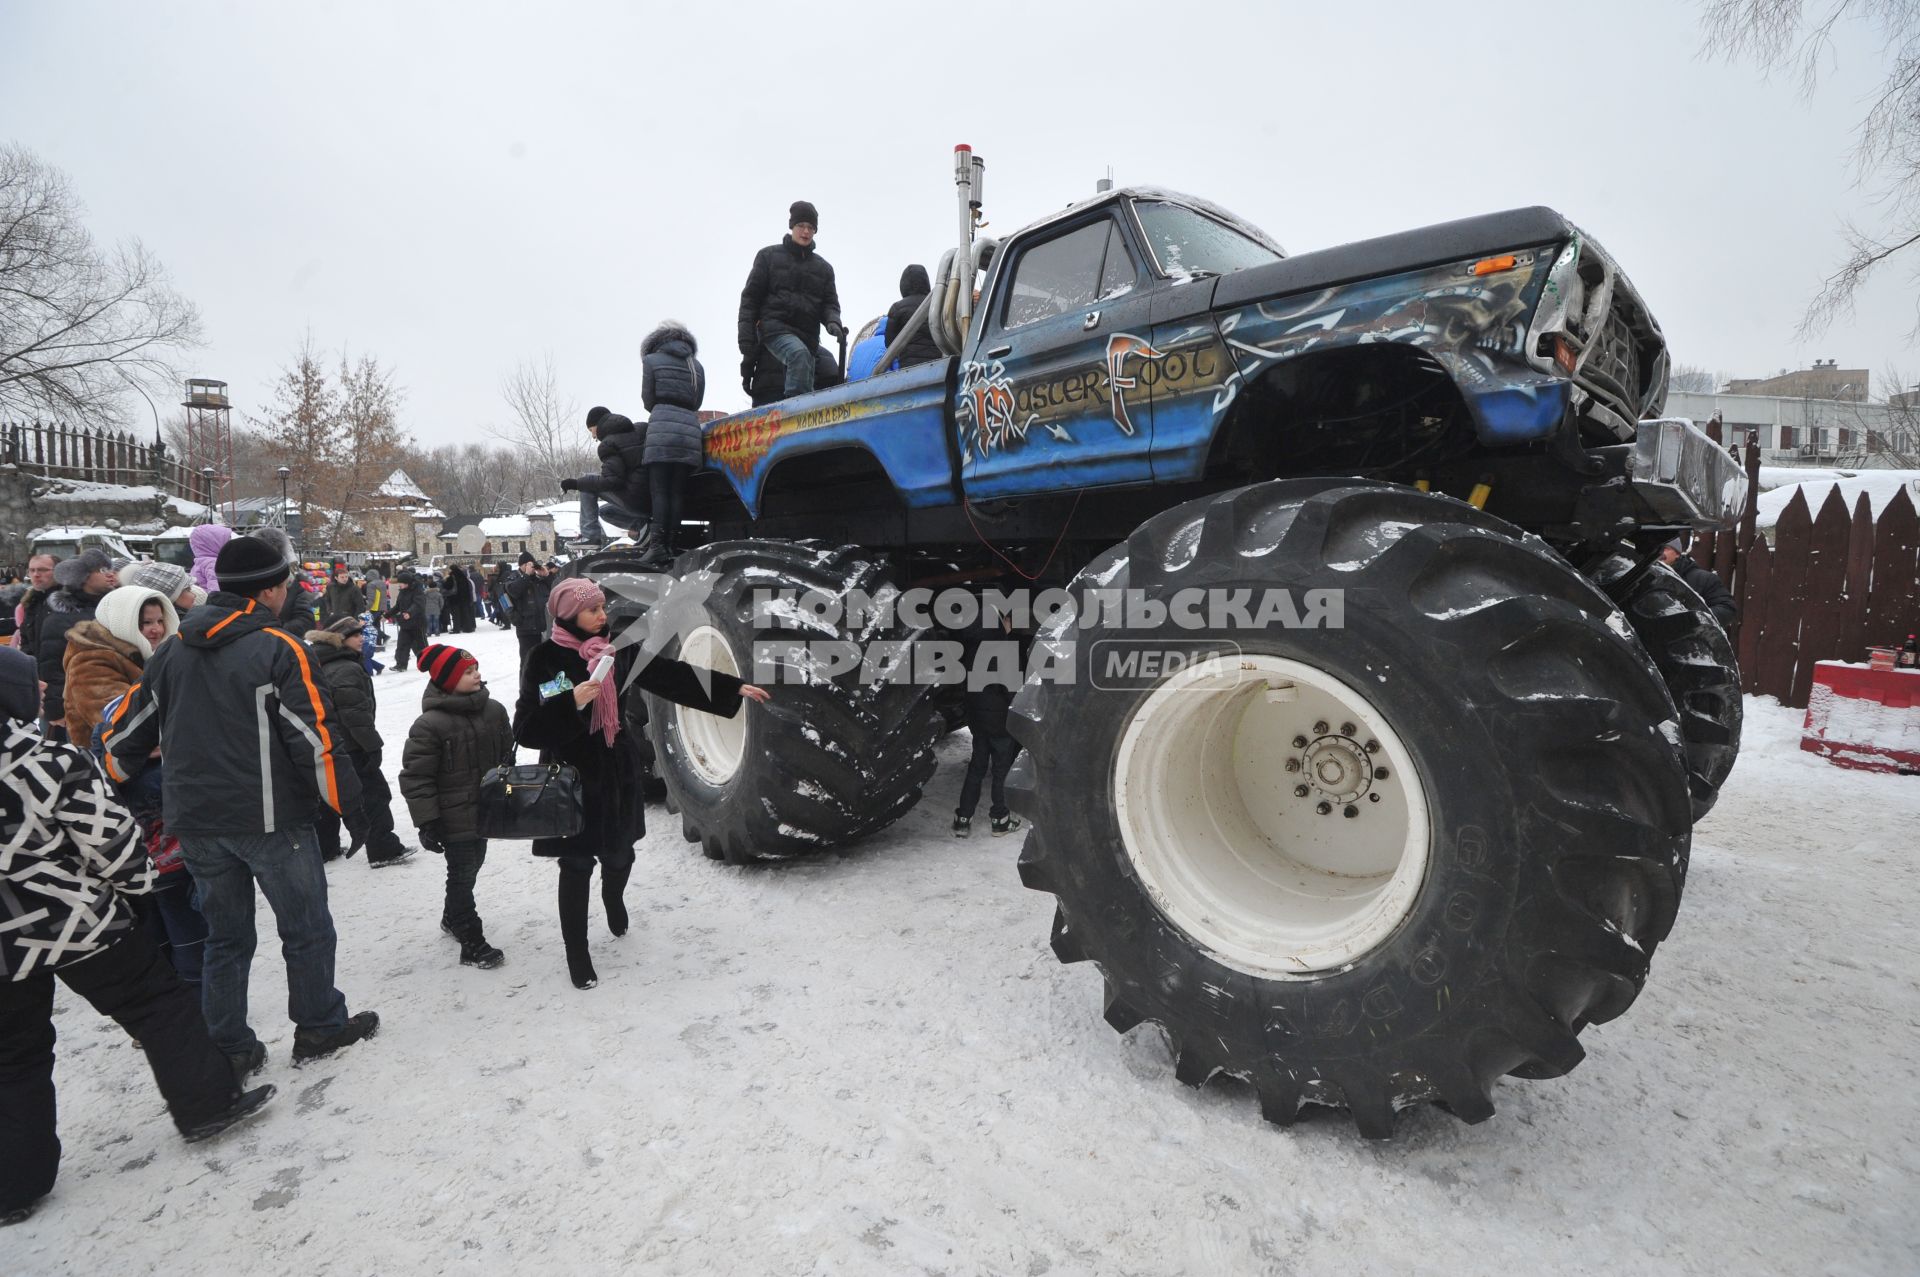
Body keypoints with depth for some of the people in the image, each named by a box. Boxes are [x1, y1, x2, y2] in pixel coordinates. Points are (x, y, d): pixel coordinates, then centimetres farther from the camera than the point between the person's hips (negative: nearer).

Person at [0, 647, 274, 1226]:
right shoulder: (53, 764, -21)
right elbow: (110, 843, -16)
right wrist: (135, 882, 3)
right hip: (79, 924, -5)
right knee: (160, 1006, 11)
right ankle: (204, 1103, 20)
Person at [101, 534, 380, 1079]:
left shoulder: (172, 652, 7)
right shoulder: (278, 649, -14)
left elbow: (124, 731, 12)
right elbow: (314, 735, -18)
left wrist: (120, 789, 26)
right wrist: (344, 796, -8)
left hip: (197, 821, 7)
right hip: (270, 818, -6)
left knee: (225, 935, 18)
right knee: (306, 928, 10)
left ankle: (229, 1049, 25)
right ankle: (319, 1027, 21)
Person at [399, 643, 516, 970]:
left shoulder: (494, 710, 0)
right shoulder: (429, 725, -18)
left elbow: (506, 756, 12)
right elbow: (415, 777, -15)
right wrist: (426, 822, -16)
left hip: (485, 810, 6)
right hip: (455, 817, -6)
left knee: (471, 867, 21)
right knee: (462, 875, 3)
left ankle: (453, 918, 45)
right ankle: (472, 944, 14)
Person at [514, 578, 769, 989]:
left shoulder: (614, 649, 0)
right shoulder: (544, 659, -13)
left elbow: (670, 674, 1)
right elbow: (527, 728, -17)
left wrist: (734, 687, -1)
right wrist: (572, 701, -32)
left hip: (617, 770, 5)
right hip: (572, 773, -4)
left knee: (620, 852, 15)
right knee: (577, 865, 3)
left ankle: (613, 898, 51)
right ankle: (576, 954, 21)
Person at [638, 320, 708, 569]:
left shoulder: (652, 359, 10)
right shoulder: (696, 366, 21)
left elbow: (648, 400, 12)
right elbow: (697, 403, 17)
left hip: (662, 430, -4)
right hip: (691, 430, 4)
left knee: (659, 490, -6)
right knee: (675, 492, 4)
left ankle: (658, 546, -15)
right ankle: (670, 546, -1)